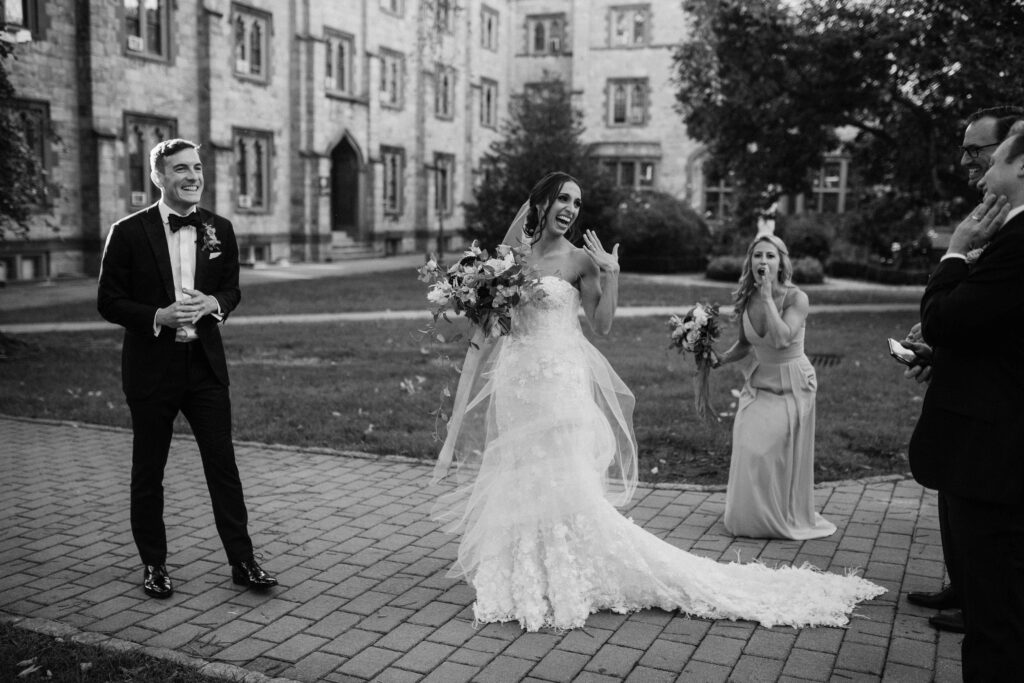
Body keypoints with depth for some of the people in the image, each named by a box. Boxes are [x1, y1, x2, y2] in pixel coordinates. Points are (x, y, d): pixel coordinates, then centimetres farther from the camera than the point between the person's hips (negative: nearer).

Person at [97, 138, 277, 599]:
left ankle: (242, 561, 14)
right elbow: (108, 301, -4)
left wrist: (213, 303, -10)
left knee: (223, 463, 4)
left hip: (206, 364, 2)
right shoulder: (129, 232, -6)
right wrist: (160, 316, -19)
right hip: (151, 368, -2)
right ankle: (154, 565, 25)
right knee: (148, 472, 10)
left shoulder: (220, 230, 4)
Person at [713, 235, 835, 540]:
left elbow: (781, 338, -33)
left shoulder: (796, 298, -16)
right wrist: (720, 359, -7)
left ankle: (786, 519, 18)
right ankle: (751, 517, 21)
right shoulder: (746, 299, -2)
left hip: (792, 385, -4)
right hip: (759, 383, 4)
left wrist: (767, 296, -28)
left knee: (778, 455, -4)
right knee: (749, 450, 0)